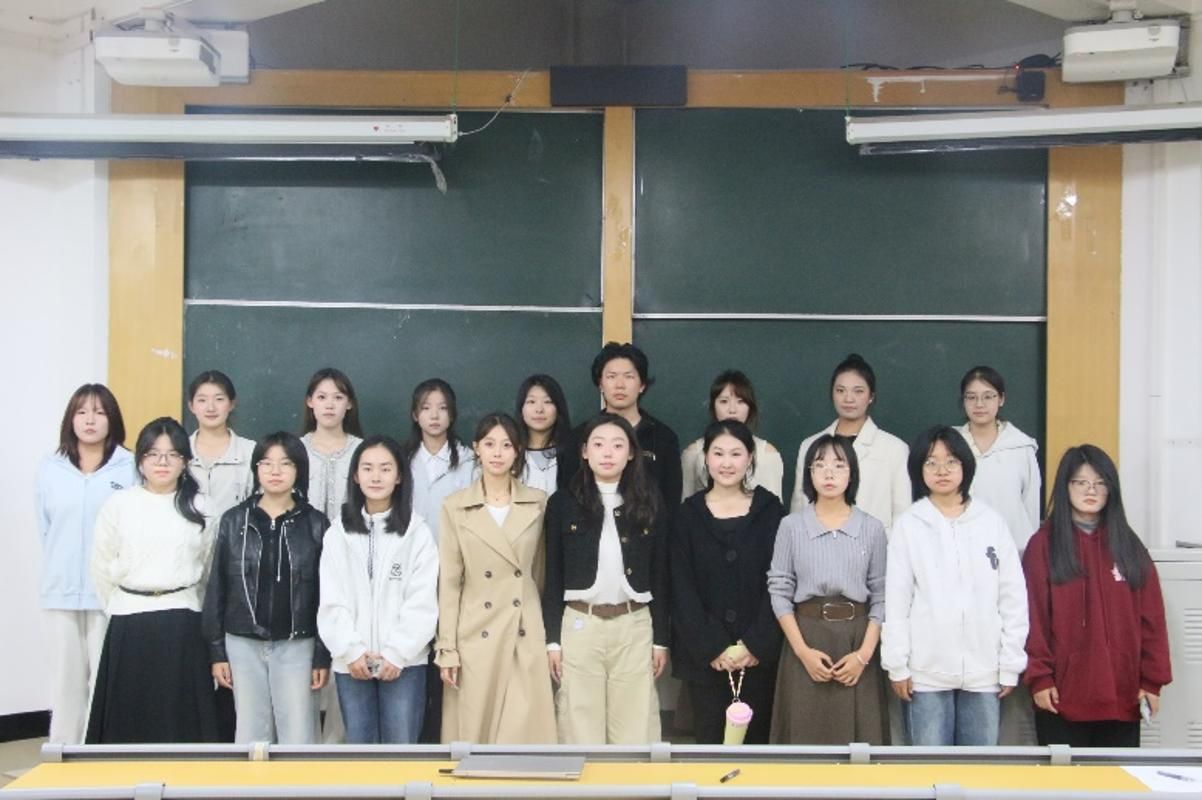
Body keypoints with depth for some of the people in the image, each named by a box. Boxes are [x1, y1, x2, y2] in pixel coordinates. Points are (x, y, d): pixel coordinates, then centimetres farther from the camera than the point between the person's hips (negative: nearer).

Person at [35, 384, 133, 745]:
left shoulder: (131, 468, -3)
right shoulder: (50, 469, 5)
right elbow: (45, 527, 11)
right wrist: (61, 567, 8)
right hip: (62, 592, 3)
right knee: (66, 680, 9)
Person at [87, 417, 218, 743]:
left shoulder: (199, 506, 3)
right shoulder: (118, 504, 1)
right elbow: (102, 568, 8)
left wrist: (183, 604, 11)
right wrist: (122, 608, 11)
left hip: (181, 622, 0)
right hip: (129, 622, 0)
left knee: (181, 717, 2)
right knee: (129, 717, 3)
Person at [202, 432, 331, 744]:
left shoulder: (315, 524, -1)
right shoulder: (233, 521, 2)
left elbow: (326, 593, -1)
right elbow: (217, 588, 5)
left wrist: (323, 656, -5)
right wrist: (216, 650, 1)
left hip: (297, 645, -1)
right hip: (244, 644, 2)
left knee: (298, 738, 0)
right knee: (251, 736, 9)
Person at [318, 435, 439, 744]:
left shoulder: (417, 531, 1)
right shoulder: (338, 533, 6)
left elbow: (422, 601, -4)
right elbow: (332, 601, 2)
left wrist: (397, 653, -12)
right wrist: (350, 650, -9)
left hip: (403, 661, -2)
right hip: (351, 662, 2)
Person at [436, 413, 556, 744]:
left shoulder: (539, 503, 6)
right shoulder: (455, 507, 2)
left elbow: (543, 574, 11)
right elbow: (449, 583, 1)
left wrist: (553, 634, 8)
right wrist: (447, 649, -4)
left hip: (526, 637, 1)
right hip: (476, 638, -1)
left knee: (526, 735, -3)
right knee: (475, 734, 4)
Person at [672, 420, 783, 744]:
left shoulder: (770, 510, 2)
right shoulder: (688, 514, 4)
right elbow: (683, 590, -1)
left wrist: (754, 645, -10)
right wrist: (714, 648, -9)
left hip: (760, 654, 0)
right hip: (704, 657, 0)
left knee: (756, 738, 6)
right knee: (710, 740, 3)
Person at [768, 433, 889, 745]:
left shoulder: (872, 528, 3)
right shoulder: (791, 526, 1)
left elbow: (881, 596, 2)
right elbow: (779, 592, 0)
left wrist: (864, 653, -9)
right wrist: (803, 650, -9)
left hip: (857, 638, 1)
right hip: (806, 637, 0)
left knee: (859, 736, 2)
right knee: (806, 734, 2)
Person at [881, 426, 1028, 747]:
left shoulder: (992, 522, 3)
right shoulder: (908, 525, 0)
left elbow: (1013, 598, 4)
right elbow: (896, 601, 0)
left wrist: (1011, 665, 1)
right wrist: (897, 665, -4)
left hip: (983, 670, 1)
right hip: (927, 671, -1)